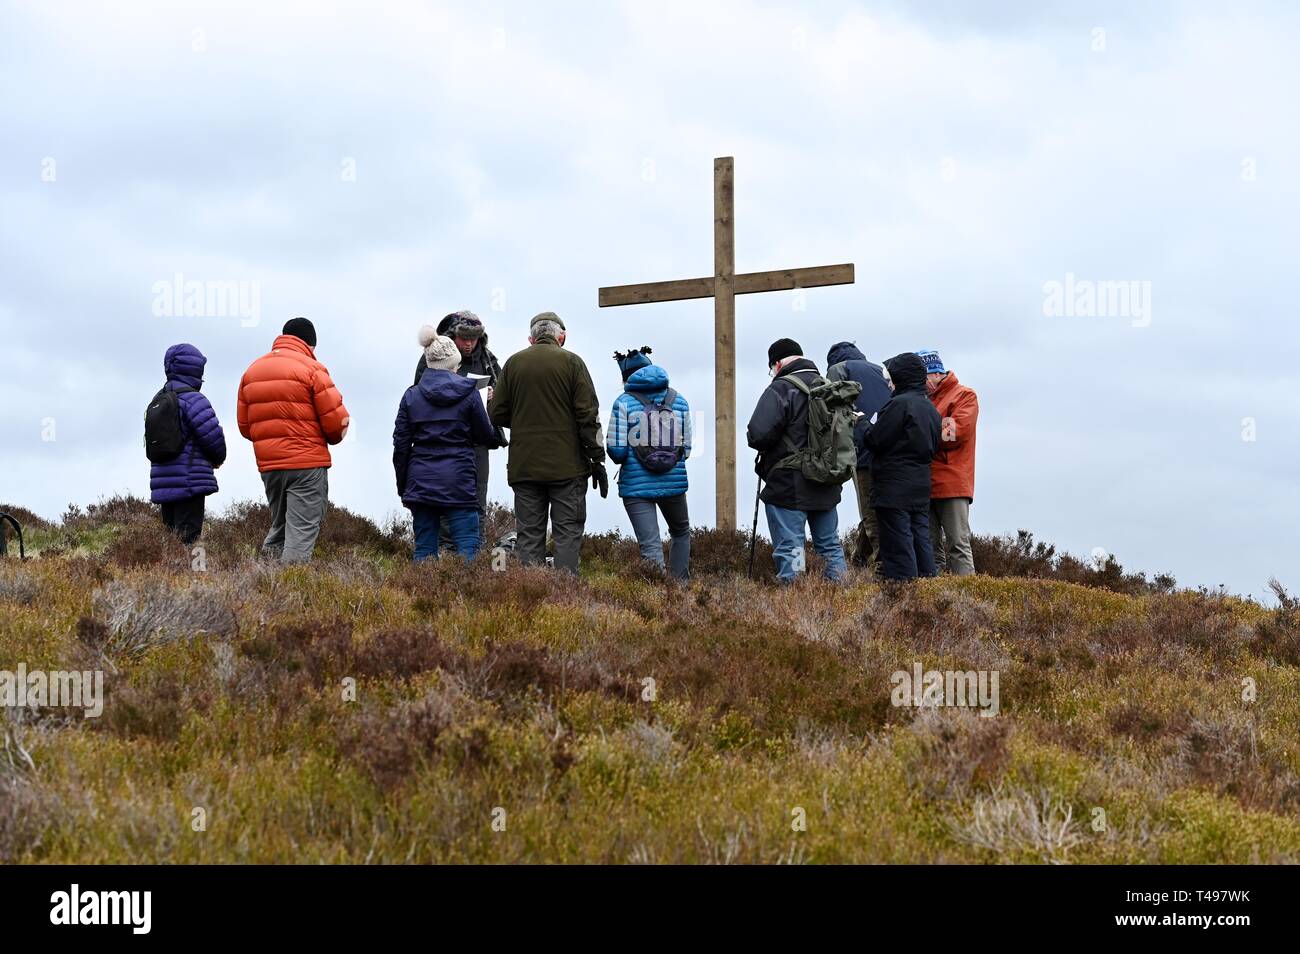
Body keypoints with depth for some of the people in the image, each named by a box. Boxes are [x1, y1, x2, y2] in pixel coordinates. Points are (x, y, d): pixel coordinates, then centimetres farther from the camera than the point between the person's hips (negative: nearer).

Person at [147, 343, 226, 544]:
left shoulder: (157, 401, 15)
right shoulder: (193, 399, -12)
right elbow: (212, 435, -15)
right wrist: (218, 458, 7)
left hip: (164, 484, 8)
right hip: (191, 481, -8)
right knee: (188, 536, -9)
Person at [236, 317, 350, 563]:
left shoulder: (252, 370, 12)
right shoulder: (311, 369, -7)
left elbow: (244, 426, 12)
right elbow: (337, 421, -10)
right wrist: (333, 437, 11)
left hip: (268, 464, 6)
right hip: (308, 463, -6)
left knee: (279, 529, 20)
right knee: (302, 533, -5)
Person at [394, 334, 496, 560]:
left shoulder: (412, 395, 4)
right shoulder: (468, 393, -3)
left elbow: (401, 445, 5)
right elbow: (486, 436, 5)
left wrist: (402, 486, 14)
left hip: (421, 480, 3)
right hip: (458, 478, -3)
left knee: (424, 548, 7)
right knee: (467, 544, -3)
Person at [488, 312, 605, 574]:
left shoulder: (514, 363, 6)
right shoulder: (571, 362, -1)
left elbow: (496, 413, 7)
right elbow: (588, 415, -4)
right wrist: (597, 459, 0)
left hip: (524, 467, 2)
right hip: (567, 465, -2)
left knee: (529, 535, 5)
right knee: (568, 533, 0)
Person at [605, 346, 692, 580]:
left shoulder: (624, 402, -5)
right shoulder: (679, 401, 5)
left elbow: (616, 450, -10)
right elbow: (686, 448, 5)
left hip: (636, 485, -3)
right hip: (674, 482, 3)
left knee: (650, 545, -2)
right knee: (681, 533, 27)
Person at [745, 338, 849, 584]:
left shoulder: (781, 389, -13)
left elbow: (759, 435, -21)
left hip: (788, 487, -7)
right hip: (827, 487, 7)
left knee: (789, 549, -4)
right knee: (831, 546, 16)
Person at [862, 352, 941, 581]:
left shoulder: (900, 403, -13)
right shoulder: (930, 408, 15)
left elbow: (875, 440, -13)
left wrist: (862, 422, 6)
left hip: (894, 488, -8)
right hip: (921, 488, 8)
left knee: (898, 545, -8)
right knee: (920, 542, 10)